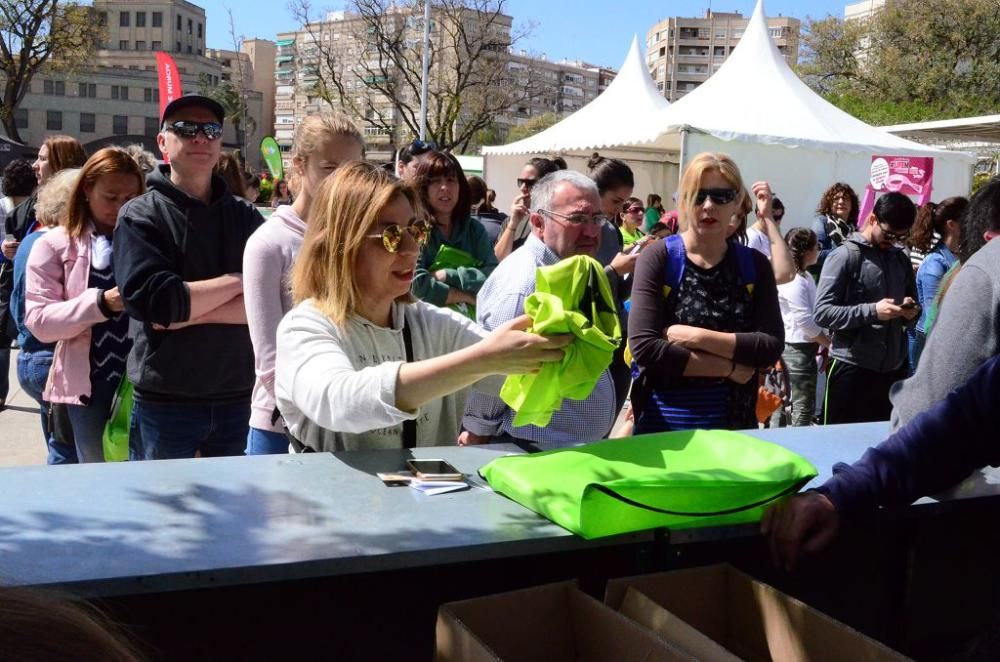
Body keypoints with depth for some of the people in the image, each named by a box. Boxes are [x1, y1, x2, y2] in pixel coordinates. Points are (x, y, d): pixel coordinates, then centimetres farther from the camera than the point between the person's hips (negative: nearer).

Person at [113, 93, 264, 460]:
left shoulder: (246, 216, 5)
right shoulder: (140, 216, -4)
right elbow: (151, 302, -19)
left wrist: (190, 313, -17)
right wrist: (237, 281, -11)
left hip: (240, 399, 3)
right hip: (164, 403, -3)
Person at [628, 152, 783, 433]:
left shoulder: (754, 265, 3)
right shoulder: (659, 258, -7)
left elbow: (771, 346, -8)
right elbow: (644, 347, -17)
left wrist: (697, 337, -18)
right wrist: (727, 368, -14)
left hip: (734, 423, 3)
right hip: (662, 423, -3)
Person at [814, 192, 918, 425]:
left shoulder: (901, 259, 13)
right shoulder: (844, 256, -7)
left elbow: (913, 305, 21)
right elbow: (822, 313, -14)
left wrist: (912, 311, -3)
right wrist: (872, 311, -23)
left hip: (894, 368, 6)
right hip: (852, 369, -6)